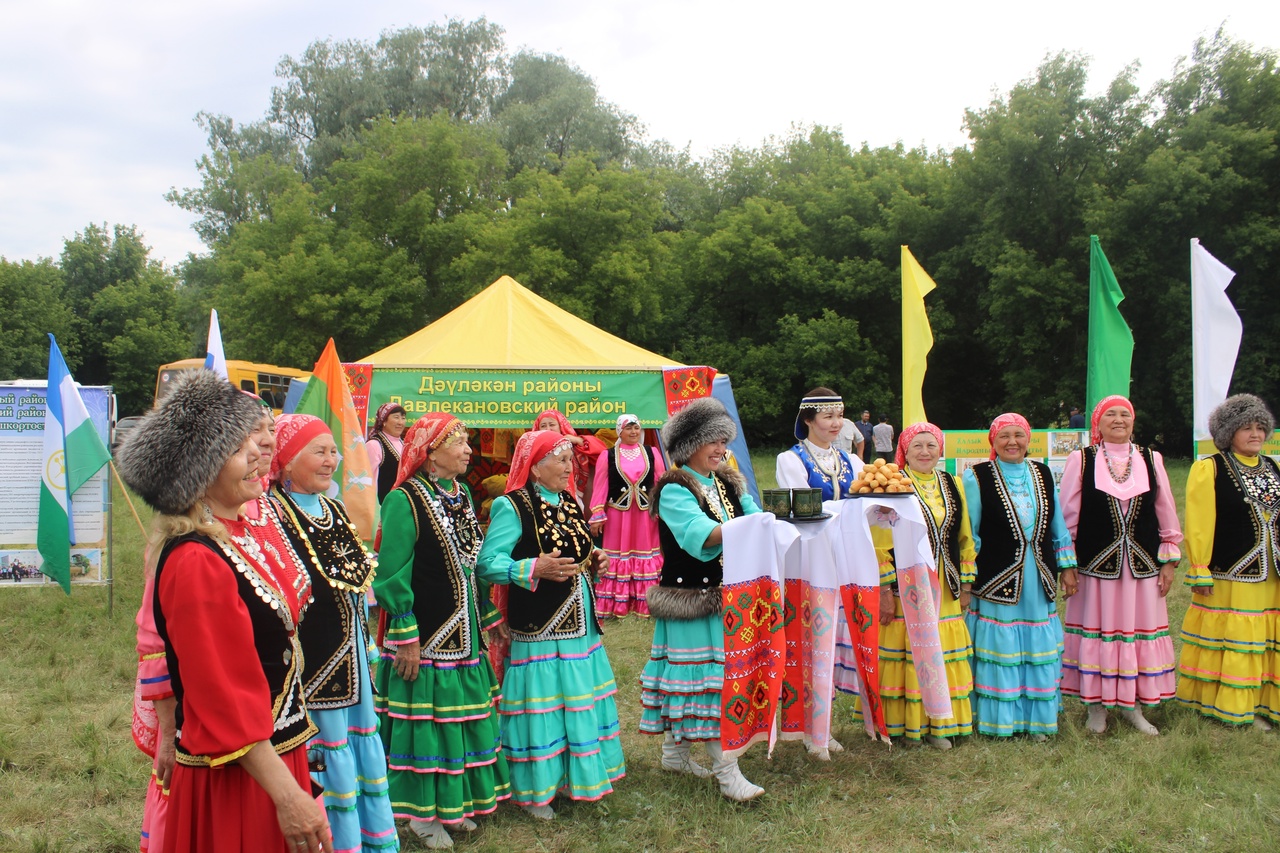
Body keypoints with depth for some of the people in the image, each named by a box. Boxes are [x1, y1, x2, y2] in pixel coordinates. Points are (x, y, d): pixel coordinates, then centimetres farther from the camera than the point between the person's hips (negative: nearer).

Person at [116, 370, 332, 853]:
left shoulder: (239, 536, 6)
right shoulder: (195, 563, -22)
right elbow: (224, 699, -24)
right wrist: (287, 794, -24)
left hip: (277, 755, 9)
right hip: (235, 777, -9)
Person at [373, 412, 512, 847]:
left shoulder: (461, 495, 10)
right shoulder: (404, 501, -15)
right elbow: (391, 575, -17)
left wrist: (488, 620, 17)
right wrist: (406, 639, -19)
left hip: (465, 638, 8)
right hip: (425, 641, -8)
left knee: (462, 721, 15)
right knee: (427, 723, 2)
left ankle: (453, 803, 29)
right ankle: (423, 812, 18)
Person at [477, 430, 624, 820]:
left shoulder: (569, 503, 12)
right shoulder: (512, 506, -13)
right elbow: (489, 561, -19)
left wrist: (592, 560, 4)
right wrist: (534, 569, -29)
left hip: (580, 625, 8)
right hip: (540, 628, -8)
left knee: (581, 701, 14)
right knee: (542, 704, 0)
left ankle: (576, 776, 30)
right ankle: (535, 790, 15)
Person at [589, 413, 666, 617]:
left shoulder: (651, 454, 5)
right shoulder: (608, 456, 0)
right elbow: (600, 487, -2)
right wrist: (597, 515, -6)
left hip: (646, 514, 2)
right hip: (617, 513, -1)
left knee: (646, 556, 6)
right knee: (617, 556, 5)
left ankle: (645, 604, 15)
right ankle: (615, 604, 10)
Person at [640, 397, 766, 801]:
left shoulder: (729, 483, 12)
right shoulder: (674, 490, -12)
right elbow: (700, 534, -28)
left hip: (727, 595, 7)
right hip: (690, 598, -7)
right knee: (708, 674, -5)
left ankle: (675, 751, 26)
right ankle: (726, 771, -3)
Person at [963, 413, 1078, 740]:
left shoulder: (1043, 474, 9)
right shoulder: (977, 477, -5)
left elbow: (1058, 526, 15)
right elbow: (969, 533, -5)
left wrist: (1067, 568, 12)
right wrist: (966, 579, -9)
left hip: (1038, 581, 4)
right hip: (997, 581, -4)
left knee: (1039, 649, 10)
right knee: (1000, 648, 2)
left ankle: (1036, 718, 23)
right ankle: (999, 719, 15)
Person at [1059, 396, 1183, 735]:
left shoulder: (1151, 460, 6)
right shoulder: (1081, 461, -2)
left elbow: (1166, 513, 9)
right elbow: (1067, 516, -1)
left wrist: (1169, 560, 6)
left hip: (1142, 565, 3)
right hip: (1096, 565, -2)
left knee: (1140, 632, 8)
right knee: (1096, 634, 5)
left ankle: (1132, 705, 23)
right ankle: (1096, 706, 19)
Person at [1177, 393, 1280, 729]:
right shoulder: (1209, 469, -7)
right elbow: (1198, 524, -11)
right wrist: (1200, 571, -15)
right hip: (1229, 575, -6)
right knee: (1230, 642, 1)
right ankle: (1224, 706, 11)